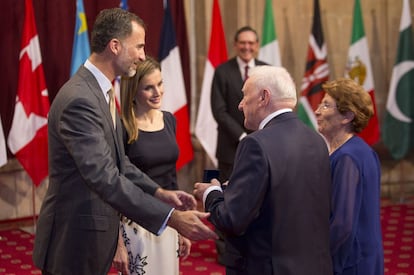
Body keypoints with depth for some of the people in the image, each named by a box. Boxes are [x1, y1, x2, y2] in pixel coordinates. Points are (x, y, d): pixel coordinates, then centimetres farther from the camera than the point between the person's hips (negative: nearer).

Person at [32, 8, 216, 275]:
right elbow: (105, 179, -30)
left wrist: (159, 192, 1)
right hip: (74, 242, -10)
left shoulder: (100, 91, 10)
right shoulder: (79, 100, -23)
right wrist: (172, 217, -31)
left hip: (94, 235, 10)